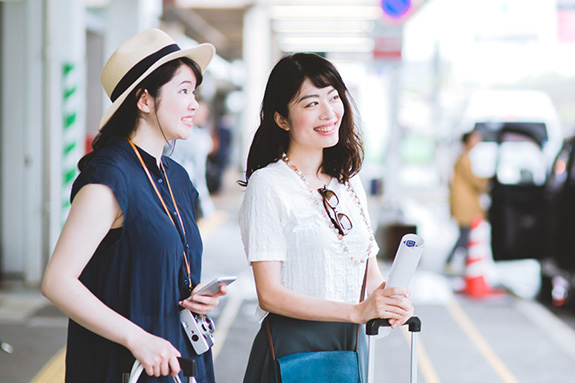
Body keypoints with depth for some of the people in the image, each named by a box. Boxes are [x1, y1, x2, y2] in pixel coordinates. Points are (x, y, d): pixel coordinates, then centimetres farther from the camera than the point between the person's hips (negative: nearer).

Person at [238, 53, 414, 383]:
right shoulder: (267, 185, -11)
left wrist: (392, 299, -9)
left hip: (352, 344, 6)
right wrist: (357, 311, -22)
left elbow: (371, 272, 14)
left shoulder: (350, 183, 10)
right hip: (293, 347, -6)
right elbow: (270, 295, -16)